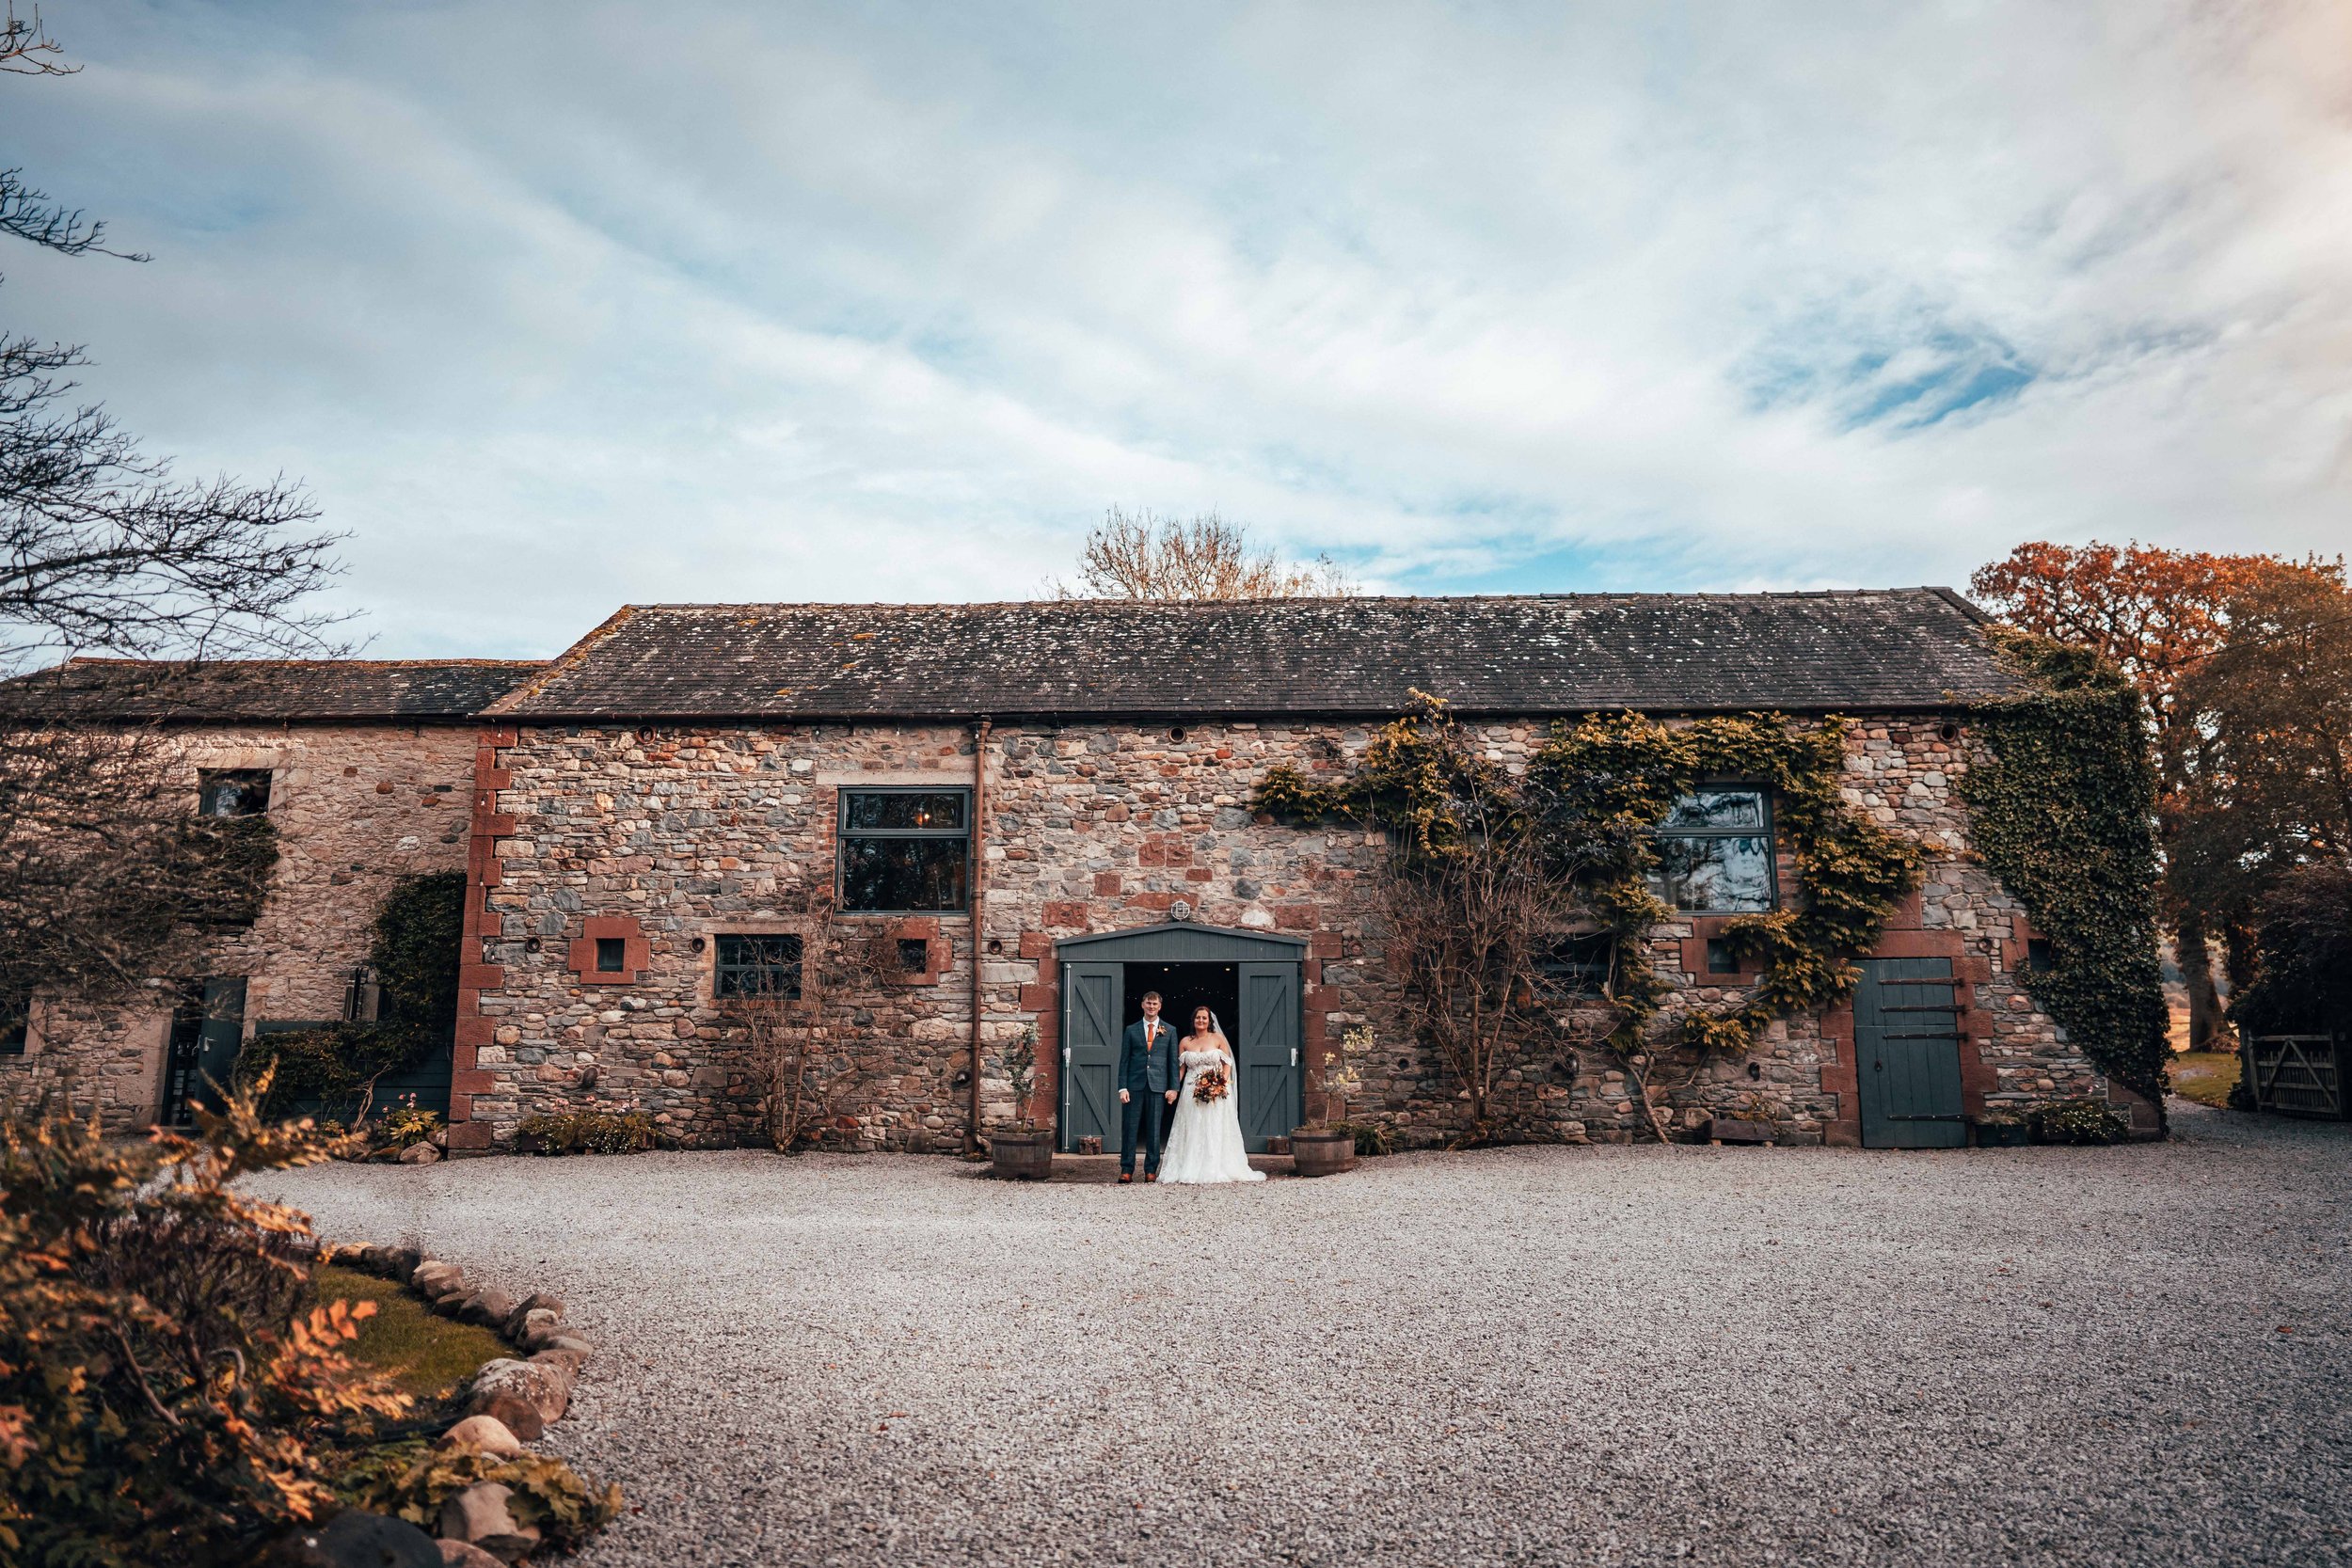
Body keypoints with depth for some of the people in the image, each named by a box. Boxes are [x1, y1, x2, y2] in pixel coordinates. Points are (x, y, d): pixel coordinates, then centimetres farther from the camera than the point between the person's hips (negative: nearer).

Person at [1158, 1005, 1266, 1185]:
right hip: (1192, 1093, 1)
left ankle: (1215, 1170, 3)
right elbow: (1180, 1067, 6)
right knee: (1192, 1132, 0)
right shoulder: (1185, 1042, 7)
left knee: (1215, 1131, -2)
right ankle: (1190, 1171, 3)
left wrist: (1224, 1082, -13)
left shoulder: (1218, 1038, 3)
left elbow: (1227, 1063, 2)